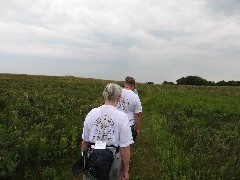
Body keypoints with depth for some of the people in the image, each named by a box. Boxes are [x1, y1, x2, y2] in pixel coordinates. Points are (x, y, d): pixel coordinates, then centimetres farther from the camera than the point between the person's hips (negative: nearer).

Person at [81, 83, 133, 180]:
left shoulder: (91, 113, -8)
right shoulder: (122, 117, -16)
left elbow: (85, 141, 0)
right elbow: (125, 148, -14)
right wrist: (126, 171, -1)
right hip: (113, 161, -2)